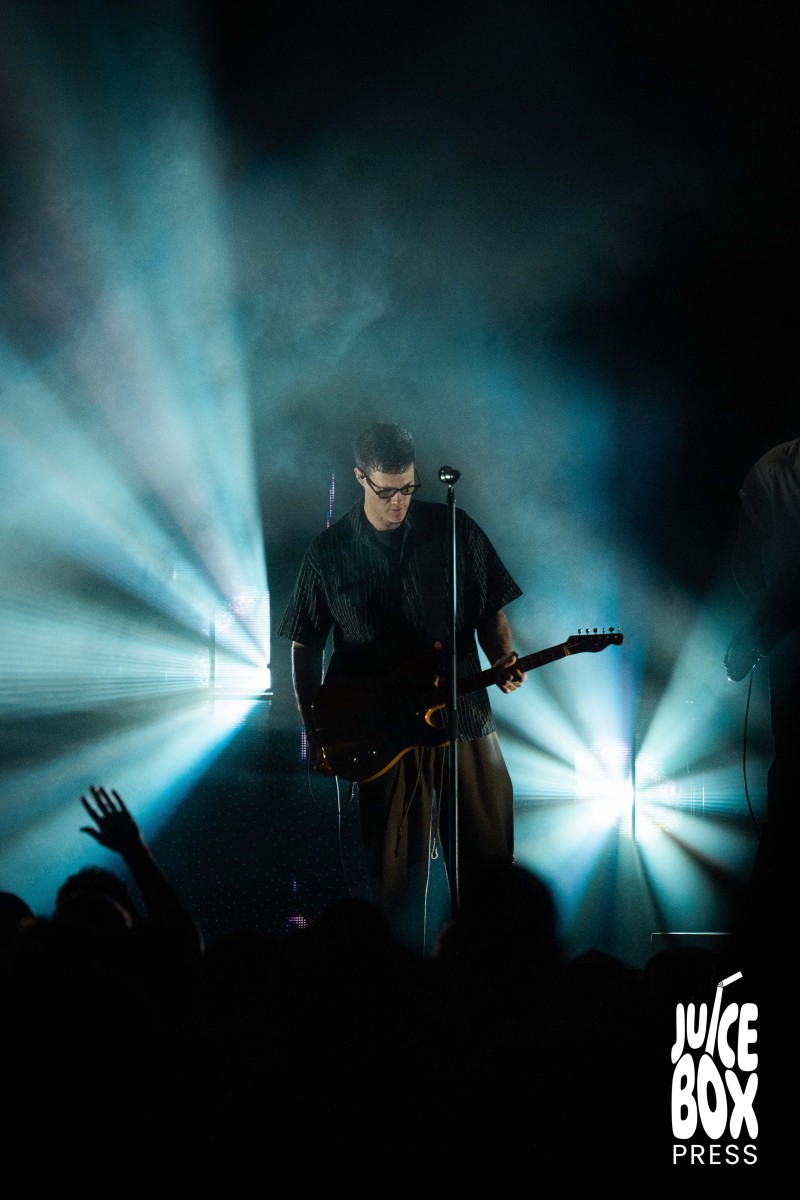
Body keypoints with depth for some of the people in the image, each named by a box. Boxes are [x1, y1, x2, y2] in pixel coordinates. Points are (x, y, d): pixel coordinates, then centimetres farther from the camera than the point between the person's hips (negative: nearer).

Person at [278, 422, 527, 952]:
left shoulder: (455, 531, 3)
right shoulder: (330, 551, 4)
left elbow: (492, 612, 9)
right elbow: (305, 645, 8)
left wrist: (503, 661, -11)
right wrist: (315, 730, 1)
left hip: (464, 721, 1)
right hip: (382, 738, 0)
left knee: (488, 868, 1)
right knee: (398, 875, 1)